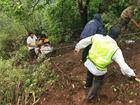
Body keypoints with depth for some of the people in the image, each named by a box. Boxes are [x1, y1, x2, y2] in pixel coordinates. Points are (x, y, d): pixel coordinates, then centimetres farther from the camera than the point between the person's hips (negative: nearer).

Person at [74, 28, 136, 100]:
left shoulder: (98, 37, -13)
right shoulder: (116, 50, -21)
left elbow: (84, 41, 2)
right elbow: (123, 66, -20)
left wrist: (78, 47, 20)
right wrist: (131, 73, -3)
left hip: (89, 63, 4)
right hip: (98, 70, -4)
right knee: (98, 80, 29)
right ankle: (90, 95, 42)